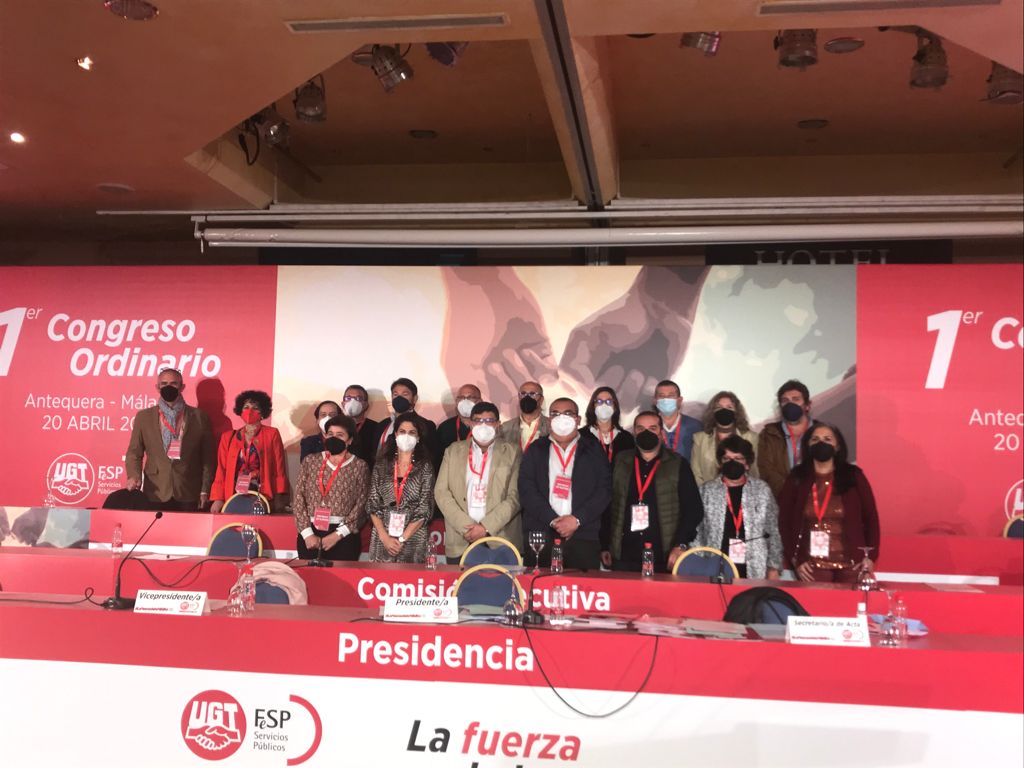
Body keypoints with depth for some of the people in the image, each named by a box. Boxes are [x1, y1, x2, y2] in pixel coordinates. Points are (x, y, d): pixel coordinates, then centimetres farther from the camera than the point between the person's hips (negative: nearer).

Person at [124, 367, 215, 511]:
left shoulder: (199, 417, 7)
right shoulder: (143, 417, 10)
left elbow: (207, 457, 6)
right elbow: (134, 453, 9)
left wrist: (205, 491, 0)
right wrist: (134, 476, -10)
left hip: (189, 496, -1)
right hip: (155, 494, 1)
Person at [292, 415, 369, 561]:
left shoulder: (359, 466, 2)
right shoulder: (310, 461, 8)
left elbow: (362, 505, -4)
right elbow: (298, 497, 3)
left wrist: (337, 535, -11)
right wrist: (307, 533, -6)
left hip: (344, 537, -2)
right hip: (310, 534, 2)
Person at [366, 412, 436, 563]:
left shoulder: (424, 467, 0)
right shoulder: (382, 464, 6)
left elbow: (425, 509, -5)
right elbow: (373, 504, 3)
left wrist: (402, 539, -11)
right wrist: (385, 537, -8)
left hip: (413, 538, -2)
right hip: (382, 538, 2)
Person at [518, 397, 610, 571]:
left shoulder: (594, 450, 13)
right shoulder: (536, 450, 13)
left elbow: (604, 491, 4)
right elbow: (526, 490, 3)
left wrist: (577, 519, -8)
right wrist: (552, 520, -8)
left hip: (583, 537, 0)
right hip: (541, 536, 0)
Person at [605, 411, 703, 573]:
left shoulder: (678, 465, 3)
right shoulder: (620, 462, 10)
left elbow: (693, 510, 1)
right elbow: (607, 506, 10)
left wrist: (679, 545, -9)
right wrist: (605, 546, 5)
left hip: (664, 559, -2)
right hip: (624, 557, 2)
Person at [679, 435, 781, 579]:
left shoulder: (762, 490, 8)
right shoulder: (706, 490, 7)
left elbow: (773, 532, 10)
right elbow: (696, 531, 7)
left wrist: (774, 567, 5)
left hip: (754, 571, 0)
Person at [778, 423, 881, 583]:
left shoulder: (853, 476, 2)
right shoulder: (796, 479, 3)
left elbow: (871, 517, 4)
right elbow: (785, 521, 5)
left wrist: (871, 556, -3)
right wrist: (795, 560, -1)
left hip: (851, 563, 0)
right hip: (812, 565, 0)